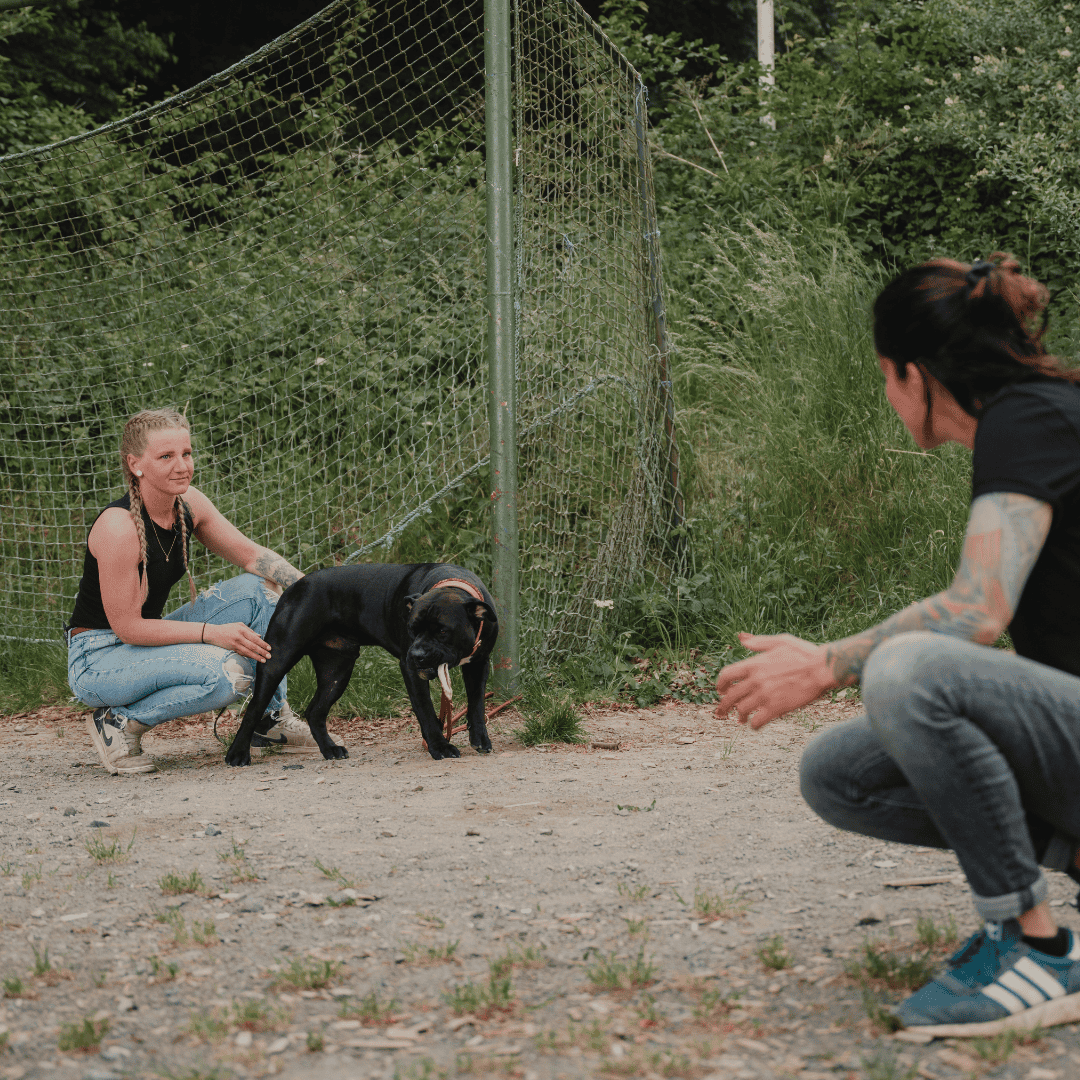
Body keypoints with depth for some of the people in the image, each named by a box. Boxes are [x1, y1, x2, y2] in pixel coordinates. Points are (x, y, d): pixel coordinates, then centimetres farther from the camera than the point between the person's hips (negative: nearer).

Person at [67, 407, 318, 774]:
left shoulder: (188, 503, -3)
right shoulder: (118, 527, -26)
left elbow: (252, 555, 3)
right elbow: (127, 626, -23)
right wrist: (212, 633, -24)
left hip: (148, 643, 8)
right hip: (98, 660, -8)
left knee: (257, 589, -3)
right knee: (226, 672, -30)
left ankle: (272, 719, 7)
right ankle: (119, 723, -9)